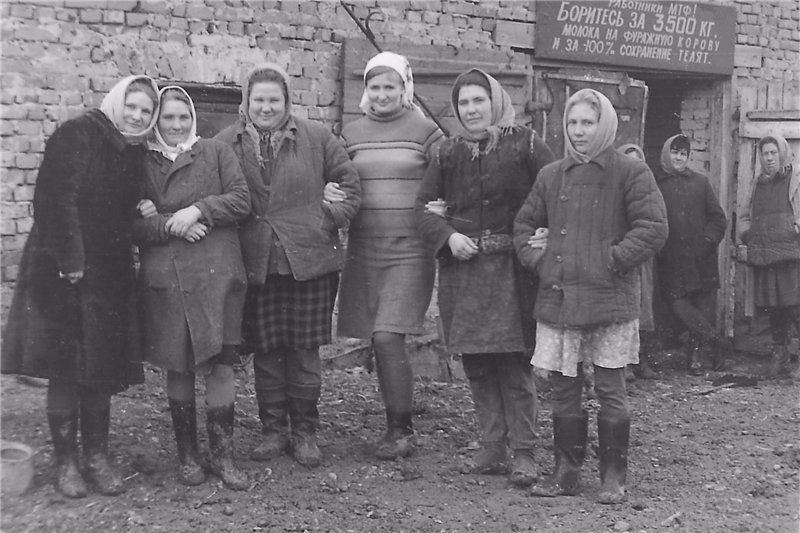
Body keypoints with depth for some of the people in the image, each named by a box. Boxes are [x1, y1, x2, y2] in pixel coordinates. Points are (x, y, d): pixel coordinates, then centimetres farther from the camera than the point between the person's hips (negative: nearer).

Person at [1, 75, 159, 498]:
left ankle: (97, 457, 17)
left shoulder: (135, 153, 11)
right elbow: (54, 202, -15)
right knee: (64, 370, 0)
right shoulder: (76, 135, -9)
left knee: (100, 370, 7)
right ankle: (66, 462, 10)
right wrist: (70, 263, -17)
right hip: (62, 271, -5)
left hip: (108, 276, 6)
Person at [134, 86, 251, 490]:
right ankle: (187, 454, 19)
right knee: (177, 367, 6)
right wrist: (168, 226, -13)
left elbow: (241, 200, -1)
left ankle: (222, 454, 9)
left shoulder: (216, 153, 9)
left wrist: (198, 209, -13)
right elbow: (130, 225, 3)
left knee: (220, 365, -2)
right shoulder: (141, 164, 9)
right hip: (164, 279, 1)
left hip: (217, 275, 0)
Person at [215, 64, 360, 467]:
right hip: (255, 264, 1)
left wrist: (332, 218, 0)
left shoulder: (315, 138, 4)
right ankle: (273, 429, 21)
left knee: (305, 350, 4)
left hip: (309, 260, -1)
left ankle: (305, 431, 17)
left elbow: (348, 181, 9)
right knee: (265, 350, 6)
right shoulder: (227, 143, 6)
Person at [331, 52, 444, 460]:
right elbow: (336, 184, 17)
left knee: (388, 338, -13)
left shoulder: (425, 131, 0)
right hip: (363, 249, 4)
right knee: (379, 343, 8)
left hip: (410, 250, -4)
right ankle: (396, 425, 23)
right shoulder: (351, 134, 11)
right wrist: (331, 194, -5)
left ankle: (402, 430, 2)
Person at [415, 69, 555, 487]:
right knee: (476, 366, 9)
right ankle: (492, 449, 20)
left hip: (509, 268, -4)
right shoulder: (448, 153, 12)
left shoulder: (524, 145, 0)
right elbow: (424, 204, 10)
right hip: (460, 269, 4)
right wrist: (448, 235, -7)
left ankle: (523, 452, 6)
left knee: (513, 362, -4)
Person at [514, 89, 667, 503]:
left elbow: (653, 228, -8)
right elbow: (523, 225, 19)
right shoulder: (551, 176, 12)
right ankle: (566, 471, 20)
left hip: (609, 298, -4)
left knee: (610, 390, 3)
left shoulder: (630, 173, -2)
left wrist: (611, 260, -12)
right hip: (557, 298, 4)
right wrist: (538, 258, 3)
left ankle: (613, 476, 15)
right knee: (563, 390, 8)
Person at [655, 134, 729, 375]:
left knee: (702, 305, 1)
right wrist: (659, 247, -6)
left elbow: (717, 217, 9)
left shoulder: (700, 181, 9)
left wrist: (708, 241, -4)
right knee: (678, 304, -11)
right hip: (671, 261, -1)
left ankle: (695, 354, 11)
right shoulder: (656, 184, 5)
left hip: (701, 257, 1)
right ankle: (717, 343, -2)